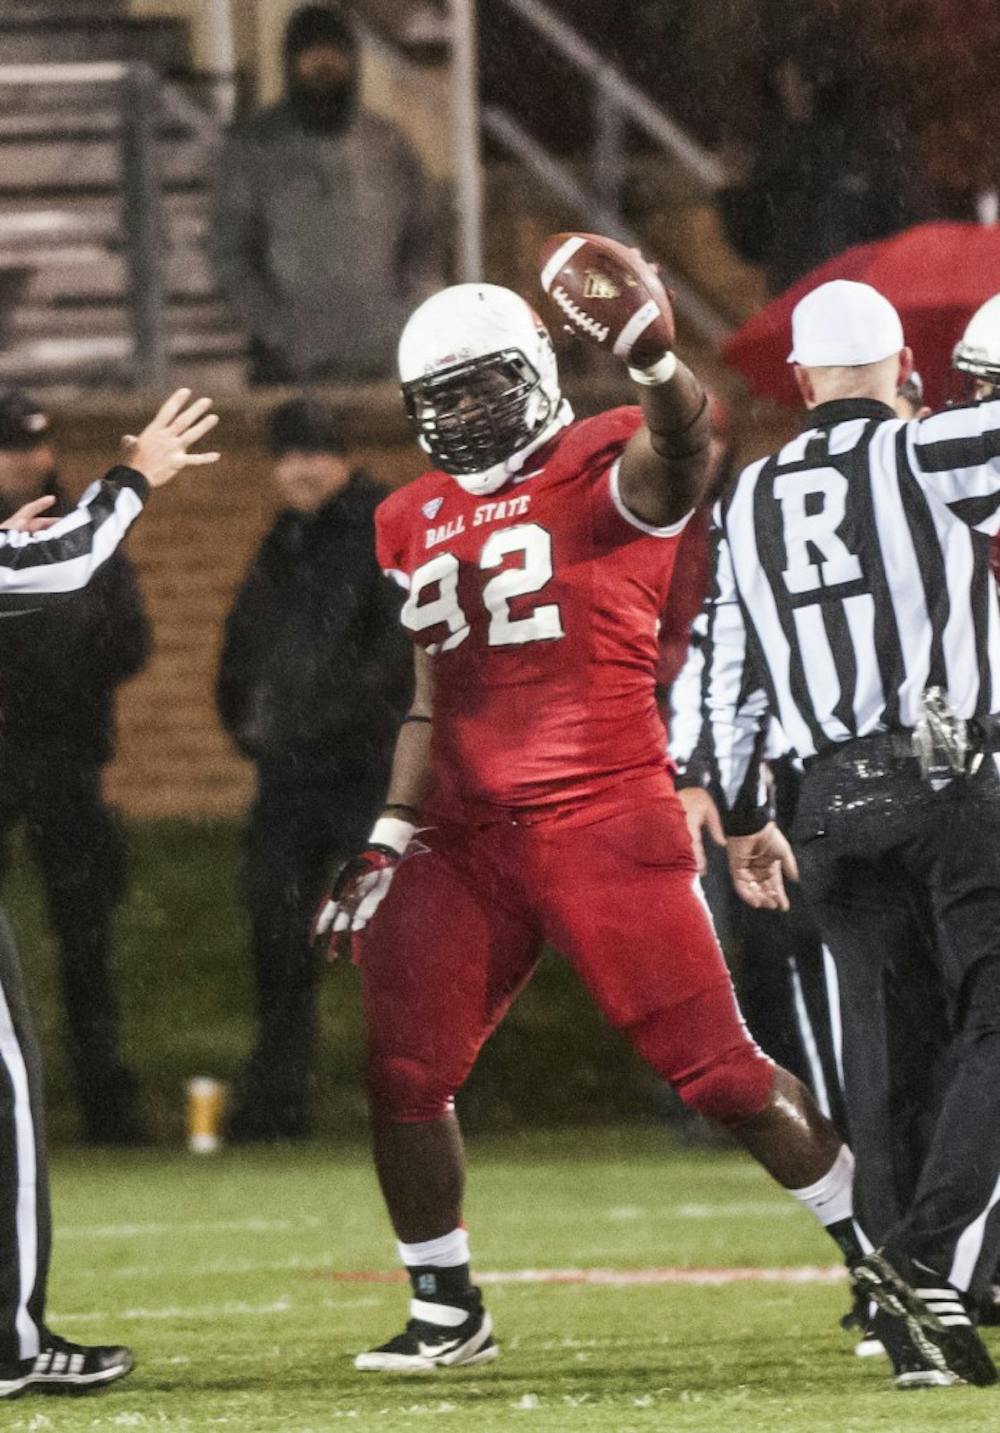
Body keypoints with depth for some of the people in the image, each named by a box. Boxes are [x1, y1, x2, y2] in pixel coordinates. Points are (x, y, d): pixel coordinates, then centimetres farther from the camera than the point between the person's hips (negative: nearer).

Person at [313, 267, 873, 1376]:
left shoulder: (606, 473, -5)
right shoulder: (421, 524, 15)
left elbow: (684, 435, -30)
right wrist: (390, 838, 14)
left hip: (603, 818, -6)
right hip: (467, 835, 6)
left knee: (713, 1065, -5)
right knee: (405, 1071, -2)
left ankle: (883, 1258, 12)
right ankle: (446, 1312, 13)